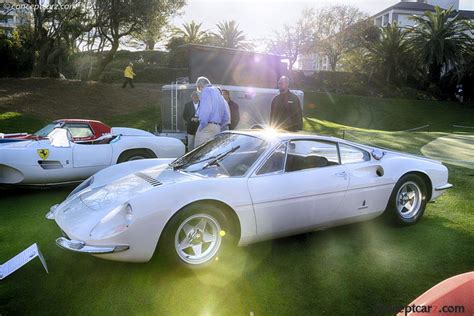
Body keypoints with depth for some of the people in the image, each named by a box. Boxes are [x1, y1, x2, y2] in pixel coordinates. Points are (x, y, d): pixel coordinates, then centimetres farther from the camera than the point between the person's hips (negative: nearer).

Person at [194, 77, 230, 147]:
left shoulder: (206, 91, -2)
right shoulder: (218, 93, 25)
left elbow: (205, 110, -19)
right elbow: (226, 117, 24)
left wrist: (202, 125, -12)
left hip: (207, 128, -9)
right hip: (217, 128, 9)